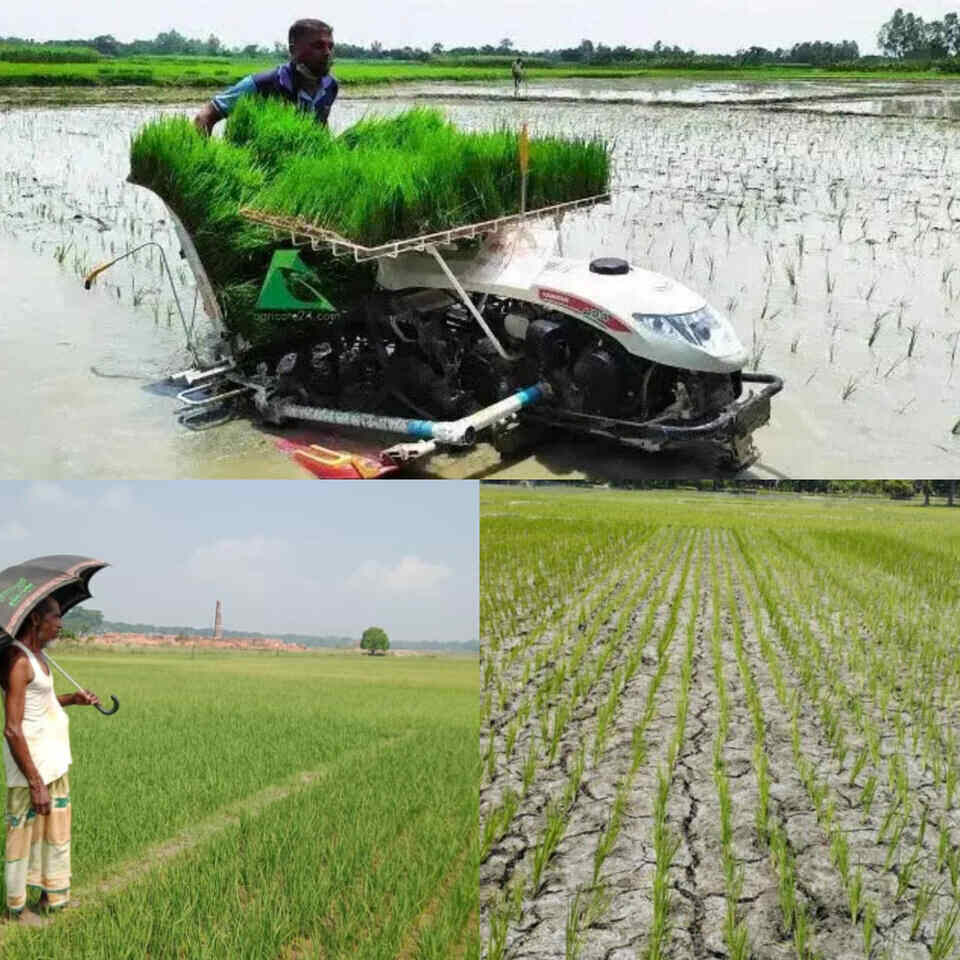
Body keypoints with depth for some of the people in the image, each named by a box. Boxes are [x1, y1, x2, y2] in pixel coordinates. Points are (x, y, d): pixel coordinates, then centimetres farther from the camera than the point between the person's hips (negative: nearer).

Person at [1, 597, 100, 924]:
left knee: (57, 828, 20)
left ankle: (53, 896, 35)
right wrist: (35, 782, -22)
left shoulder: (36, 655, 8)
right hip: (30, 761, -10)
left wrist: (73, 699, 4)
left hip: (54, 759, 10)